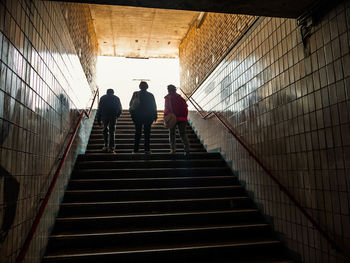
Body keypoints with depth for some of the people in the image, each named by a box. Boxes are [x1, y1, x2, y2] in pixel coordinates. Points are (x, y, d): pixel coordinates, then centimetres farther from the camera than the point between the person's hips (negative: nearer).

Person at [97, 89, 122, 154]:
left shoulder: (103, 98, 18)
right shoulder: (116, 98, 20)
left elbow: (99, 109, 11)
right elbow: (120, 110, 16)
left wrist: (98, 119, 13)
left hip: (104, 116, 0)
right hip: (113, 116, 0)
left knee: (105, 130, 17)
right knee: (112, 132, 5)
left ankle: (106, 146, 8)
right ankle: (111, 148, 1)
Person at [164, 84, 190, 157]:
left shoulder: (168, 98, 2)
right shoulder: (180, 97, 15)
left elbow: (167, 109, -8)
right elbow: (185, 107, 10)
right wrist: (185, 117, 13)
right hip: (182, 118, 3)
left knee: (172, 134, 12)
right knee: (183, 134, 5)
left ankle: (173, 149, 7)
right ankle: (187, 149, -8)